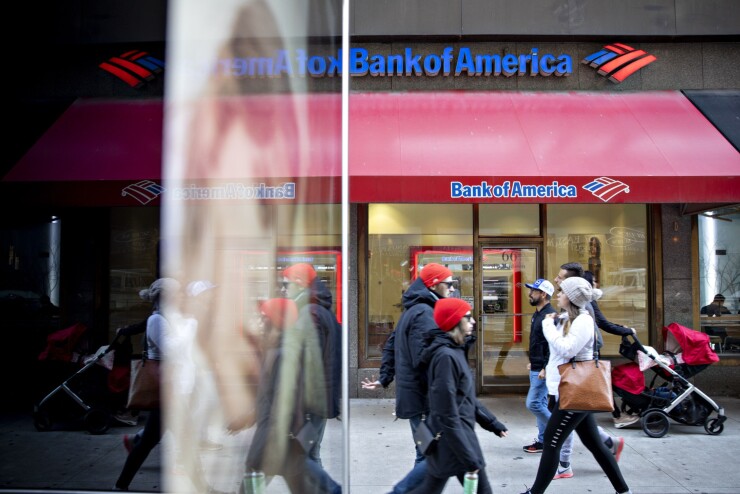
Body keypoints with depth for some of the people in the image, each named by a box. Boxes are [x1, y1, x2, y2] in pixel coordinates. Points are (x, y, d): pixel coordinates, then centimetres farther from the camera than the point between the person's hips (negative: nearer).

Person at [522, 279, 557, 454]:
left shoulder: (550, 315, -19)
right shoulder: (537, 314, 12)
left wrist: (545, 368, -24)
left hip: (543, 370, -10)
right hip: (536, 369, 10)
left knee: (533, 403, -7)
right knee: (540, 404, 13)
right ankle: (543, 440, 21)